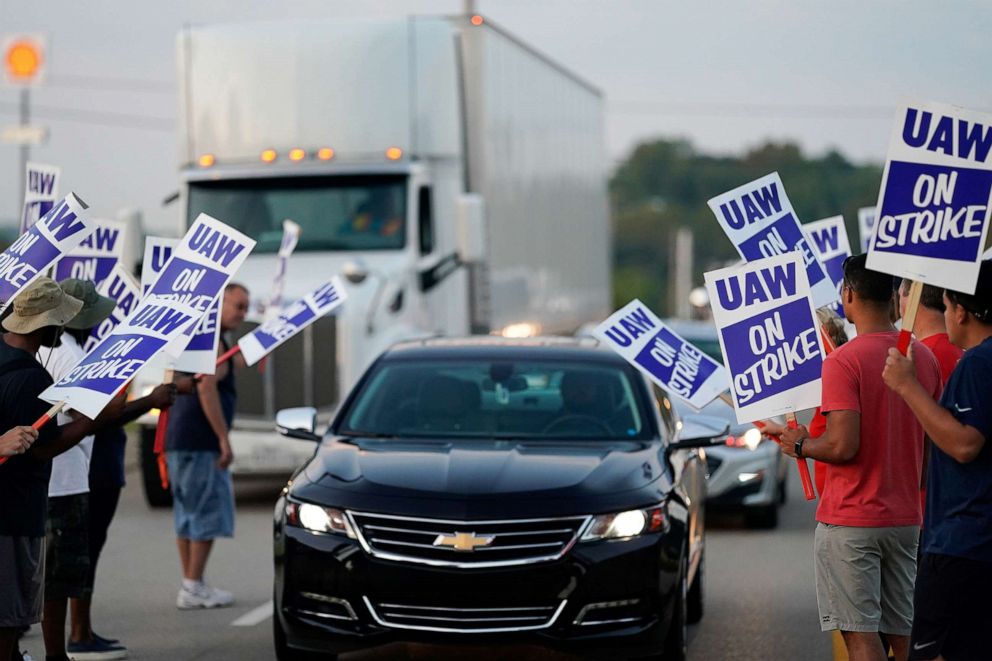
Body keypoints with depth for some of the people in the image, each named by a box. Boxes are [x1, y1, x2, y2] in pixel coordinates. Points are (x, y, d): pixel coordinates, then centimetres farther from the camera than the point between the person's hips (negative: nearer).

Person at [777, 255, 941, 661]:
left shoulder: (843, 362, -15)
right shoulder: (924, 358, 6)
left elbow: (843, 446, -22)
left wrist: (800, 445, -3)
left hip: (850, 521, -7)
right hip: (906, 517, 7)